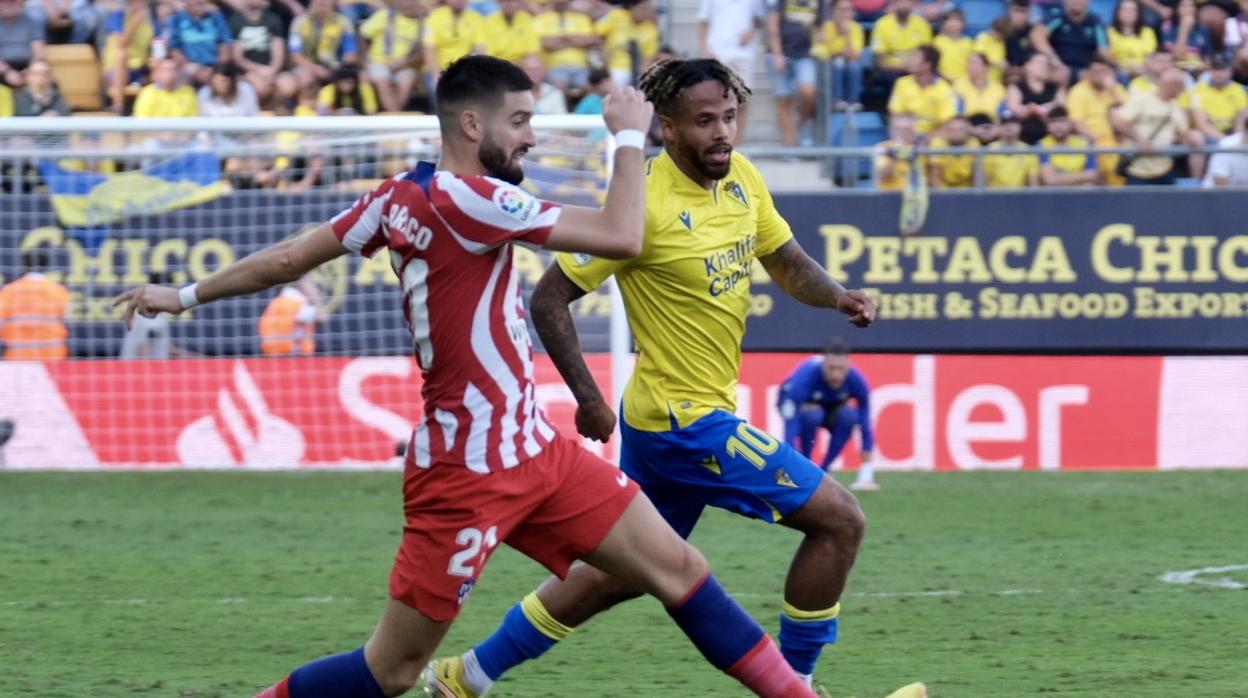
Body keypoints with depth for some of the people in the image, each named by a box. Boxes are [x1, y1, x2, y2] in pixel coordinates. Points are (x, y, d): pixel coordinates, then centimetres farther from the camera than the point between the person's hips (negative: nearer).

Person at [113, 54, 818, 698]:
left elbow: (287, 258, 12)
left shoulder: (398, 196, 5)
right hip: (468, 472, -10)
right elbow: (620, 236, -23)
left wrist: (187, 295, 25)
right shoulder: (462, 198, -21)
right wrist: (630, 135, -9)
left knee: (678, 568, 5)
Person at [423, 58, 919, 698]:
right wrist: (588, 398, -17)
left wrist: (837, 296, -4)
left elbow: (785, 261, 16)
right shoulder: (644, 205, -20)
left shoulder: (742, 179, 3)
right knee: (839, 521, -8)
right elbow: (550, 298, -15)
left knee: (624, 571, 19)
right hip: (687, 422, -9)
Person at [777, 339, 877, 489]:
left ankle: (822, 471, -12)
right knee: (812, 414, -37)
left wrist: (866, 473, -27)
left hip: (831, 406, 3)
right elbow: (791, 426, -42)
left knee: (849, 415, -30)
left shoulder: (857, 380, -28)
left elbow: (866, 426, -23)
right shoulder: (805, 377, -38)